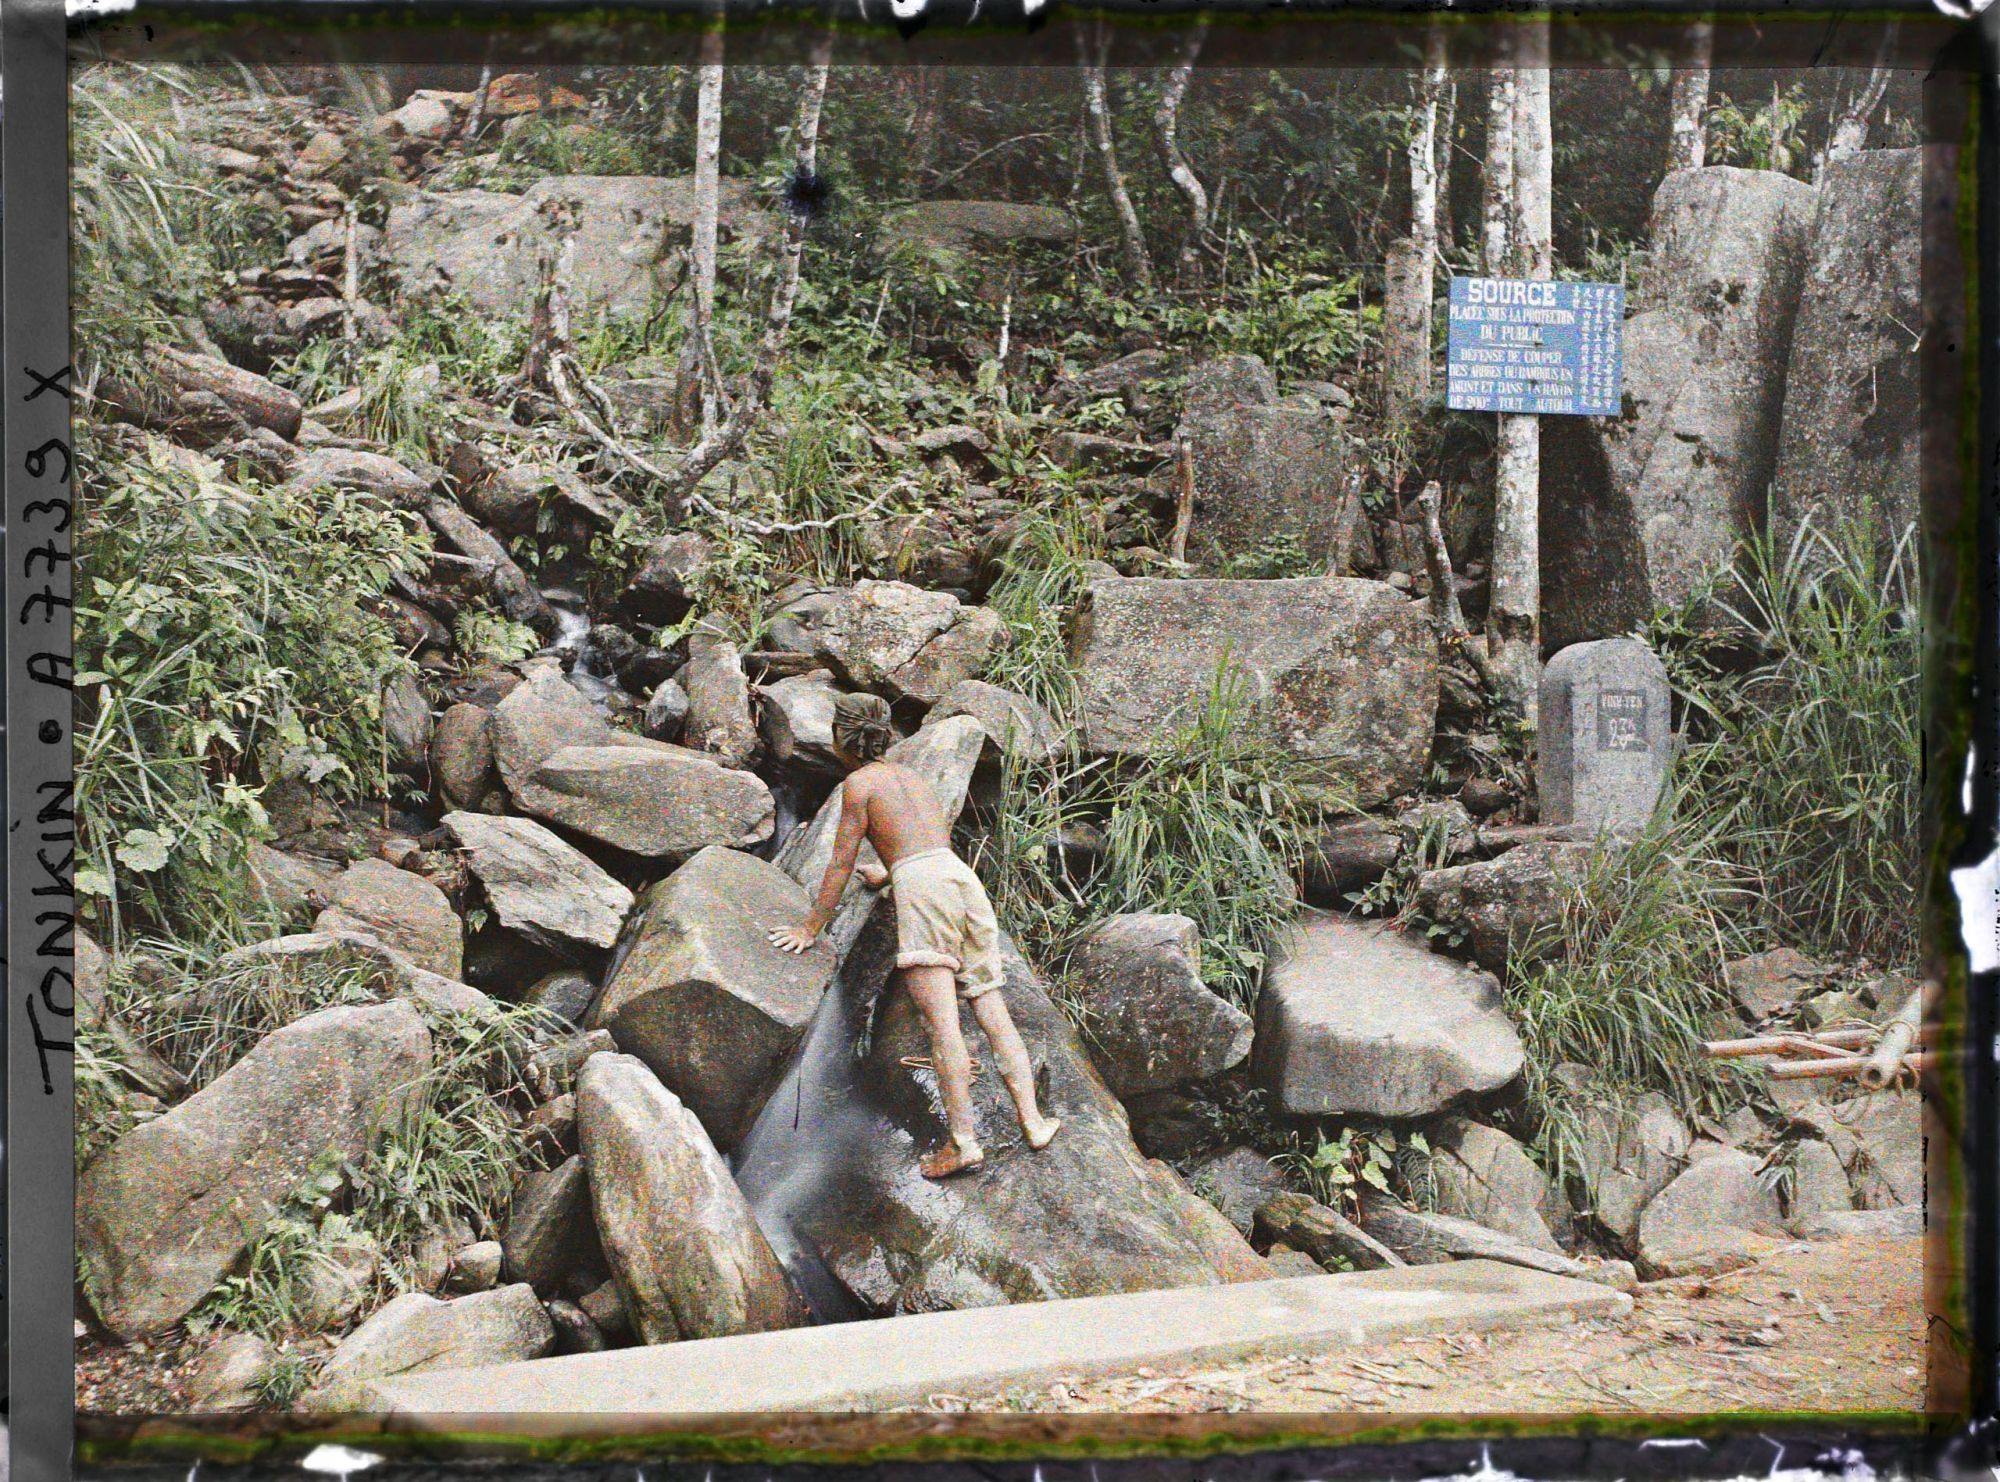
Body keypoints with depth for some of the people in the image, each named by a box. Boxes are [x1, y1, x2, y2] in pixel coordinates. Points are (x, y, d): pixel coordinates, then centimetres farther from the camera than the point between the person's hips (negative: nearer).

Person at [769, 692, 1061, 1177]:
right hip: (966, 879, 7)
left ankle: (964, 1141, -19)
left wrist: (812, 926, 15)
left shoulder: (859, 782, 8)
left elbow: (841, 863, 7)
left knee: (942, 1022, -13)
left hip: (921, 883, -7)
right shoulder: (913, 776, 29)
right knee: (993, 1012, 5)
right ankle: (1032, 1122, -2)